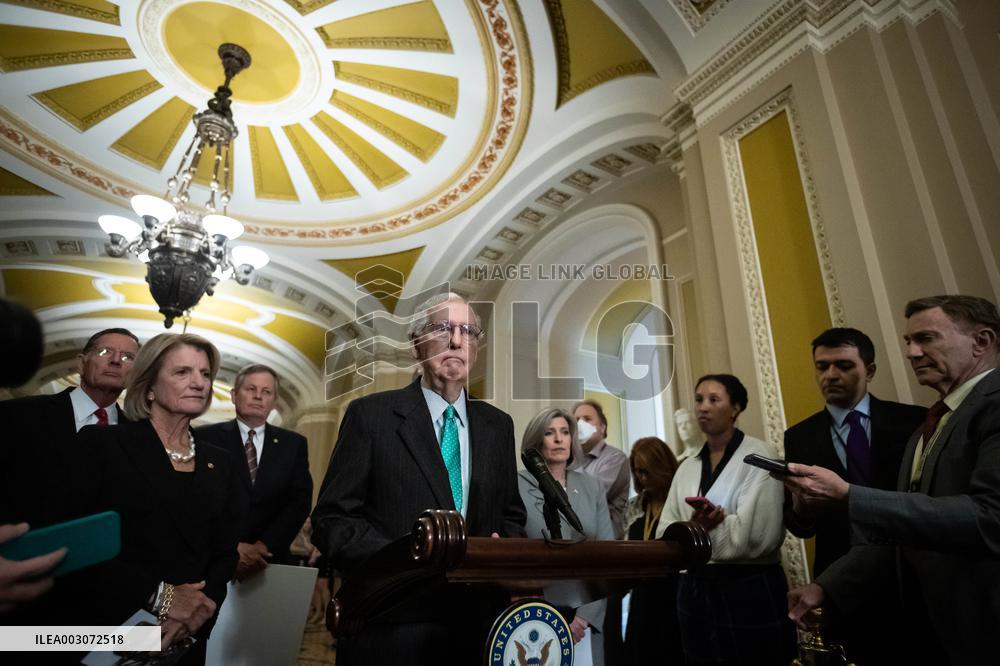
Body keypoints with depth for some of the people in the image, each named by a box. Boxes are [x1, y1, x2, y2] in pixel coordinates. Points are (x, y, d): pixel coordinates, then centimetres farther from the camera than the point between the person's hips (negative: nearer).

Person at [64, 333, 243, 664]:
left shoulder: (221, 463, 6)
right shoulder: (100, 443, -6)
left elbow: (225, 553, 5)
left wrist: (197, 610, -13)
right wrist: (159, 596, -18)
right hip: (107, 633, -3)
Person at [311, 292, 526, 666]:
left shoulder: (497, 425, 6)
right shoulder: (370, 414, -7)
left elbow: (511, 515, 12)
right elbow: (332, 519, -8)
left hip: (478, 626, 4)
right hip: (391, 625, -4)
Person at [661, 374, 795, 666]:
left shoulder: (758, 455, -9)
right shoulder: (687, 468, 7)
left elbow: (760, 532, -18)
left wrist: (701, 529, -10)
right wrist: (693, 528, -19)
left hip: (750, 589, -5)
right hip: (695, 589, 5)